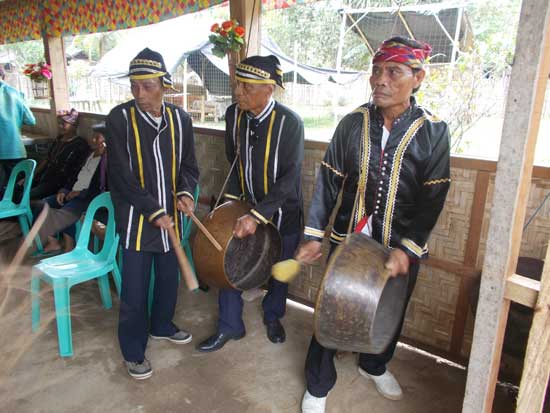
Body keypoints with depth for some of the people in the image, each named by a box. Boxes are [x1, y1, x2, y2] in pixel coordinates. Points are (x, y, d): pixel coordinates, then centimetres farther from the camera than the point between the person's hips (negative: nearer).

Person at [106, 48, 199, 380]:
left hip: (171, 215, 4)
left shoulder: (180, 119, 0)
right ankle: (134, 350, 26)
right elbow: (122, 175, -14)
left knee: (169, 277, 19)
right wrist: (153, 211, -18)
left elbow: (189, 165, 6)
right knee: (135, 287, 6)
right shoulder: (120, 118, -10)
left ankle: (162, 326, 44)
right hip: (136, 218, -4)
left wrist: (185, 193, -14)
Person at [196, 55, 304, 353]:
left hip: (282, 211, -3)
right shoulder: (234, 114, -7)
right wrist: (232, 198, 1)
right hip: (246, 206, 4)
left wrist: (257, 216, -30)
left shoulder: (290, 122, -22)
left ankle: (272, 316, 43)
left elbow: (290, 178, -24)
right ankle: (229, 326, 26)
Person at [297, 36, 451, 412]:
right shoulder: (352, 123, -5)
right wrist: (314, 235, -7)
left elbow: (432, 199, -10)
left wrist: (407, 250, -18)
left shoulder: (433, 132, -8)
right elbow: (329, 183, -3)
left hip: (401, 247, 1)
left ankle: (375, 366, 51)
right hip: (347, 240, 0)